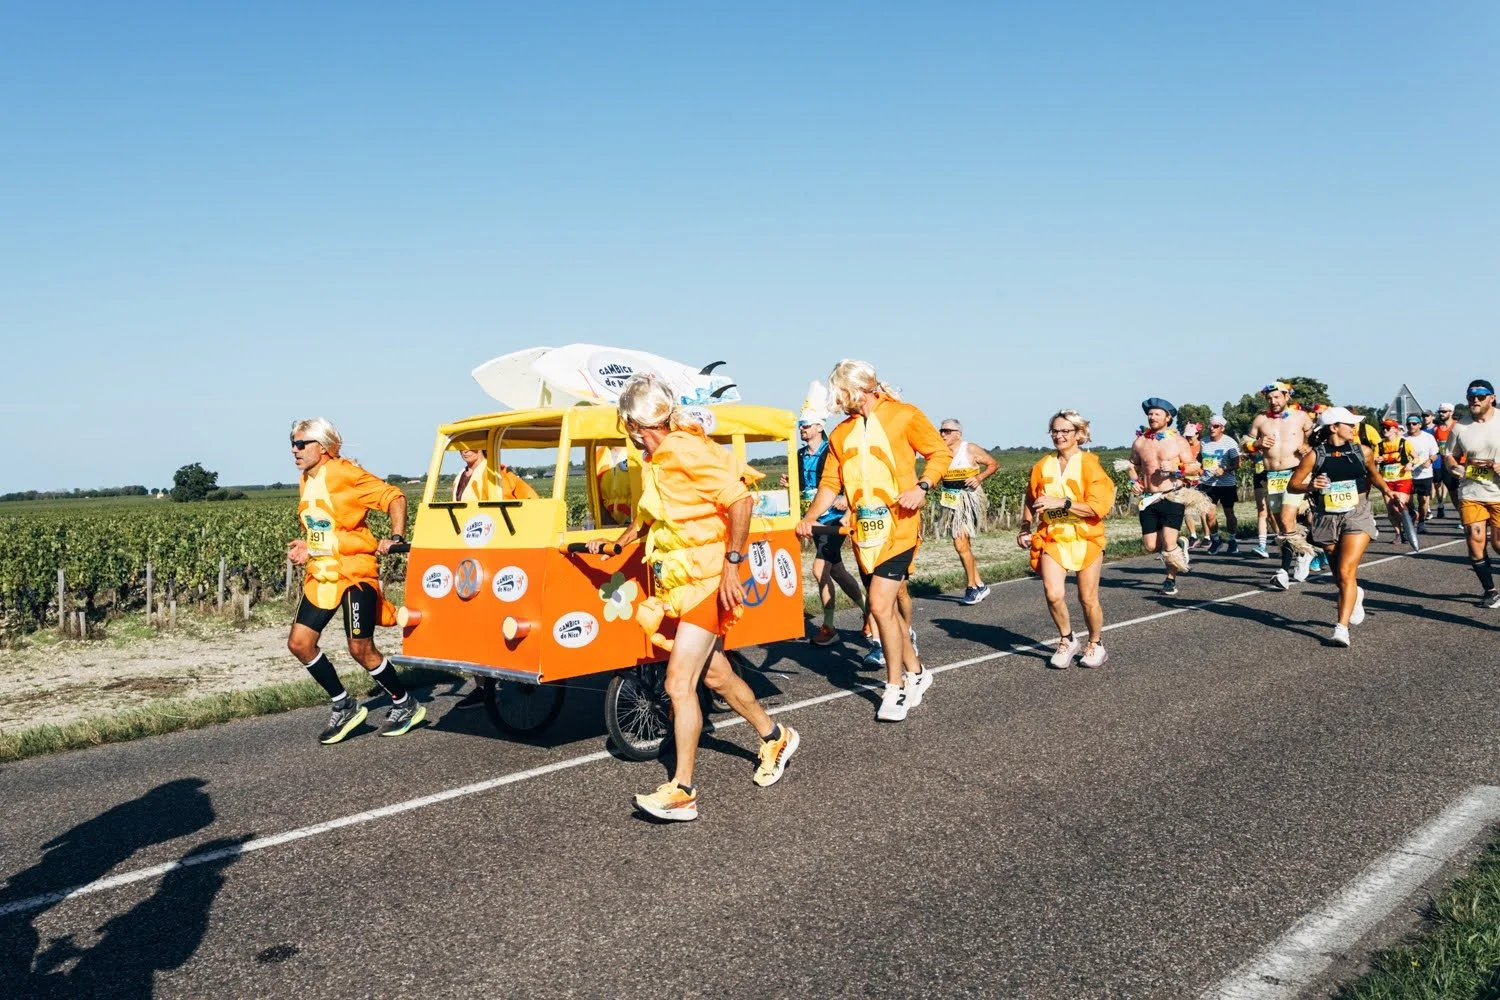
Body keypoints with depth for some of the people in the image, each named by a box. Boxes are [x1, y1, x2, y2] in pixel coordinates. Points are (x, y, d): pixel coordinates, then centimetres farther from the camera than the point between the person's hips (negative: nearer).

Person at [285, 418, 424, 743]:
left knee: (361, 649, -5)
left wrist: (396, 537, -22)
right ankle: (344, 706, 15)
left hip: (354, 573, -8)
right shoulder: (307, 482, 13)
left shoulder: (345, 474, -11)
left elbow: (394, 497, -13)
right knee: (299, 642, 0)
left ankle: (406, 704, 16)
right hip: (321, 574, 8)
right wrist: (306, 547, 9)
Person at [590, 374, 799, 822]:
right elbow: (646, 516, 27)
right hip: (676, 585, 9)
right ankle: (775, 738, 39)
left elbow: (740, 499, -22)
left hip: (704, 583, -9)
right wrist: (615, 544, 20)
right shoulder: (654, 461, 10)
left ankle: (681, 792, -5)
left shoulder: (684, 449, -17)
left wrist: (731, 563, -24)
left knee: (679, 683, -11)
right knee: (716, 675, 19)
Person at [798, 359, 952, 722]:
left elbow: (940, 452, 1)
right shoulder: (840, 433, 14)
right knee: (887, 606, 12)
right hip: (863, 532, 6)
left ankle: (895, 688, 1)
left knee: (881, 605, -13)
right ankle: (915, 673, 31)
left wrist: (922, 487, -15)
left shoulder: (903, 415, -1)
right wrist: (810, 517, -5)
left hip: (897, 528, -6)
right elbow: (830, 483, 11)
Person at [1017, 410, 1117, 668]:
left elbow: (1098, 507, -17)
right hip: (1052, 538, 2)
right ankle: (1067, 641, 11)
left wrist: (1062, 503, -24)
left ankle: (1095, 644, 31)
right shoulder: (1042, 466, 4)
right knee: (1053, 594, -14)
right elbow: (1031, 501, 19)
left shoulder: (1089, 464, -9)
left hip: (1085, 539, -2)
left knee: (1088, 598, 5)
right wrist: (1025, 528, 5)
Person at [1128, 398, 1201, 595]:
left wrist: (1176, 469, -17)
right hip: (1148, 499, 3)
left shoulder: (1177, 441, 0)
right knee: (1150, 546, 1)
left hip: (1172, 497, -3)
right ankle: (1178, 547, 34)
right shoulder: (1140, 441, 7)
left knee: (1168, 543, -12)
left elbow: (1194, 468, 1)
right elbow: (1133, 466, 20)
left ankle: (1171, 579, 11)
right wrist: (1134, 481, 2)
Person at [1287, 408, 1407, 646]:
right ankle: (1356, 594, 51)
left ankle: (1342, 628, -17)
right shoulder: (1315, 455, -6)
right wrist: (1310, 486, -24)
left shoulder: (1362, 452, 1)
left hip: (1357, 516, -1)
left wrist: (1387, 491, 4)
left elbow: (1374, 475, 21)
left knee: (1346, 572, -16)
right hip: (1327, 519, 1)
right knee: (1339, 574, 15)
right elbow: (1292, 486, -5)